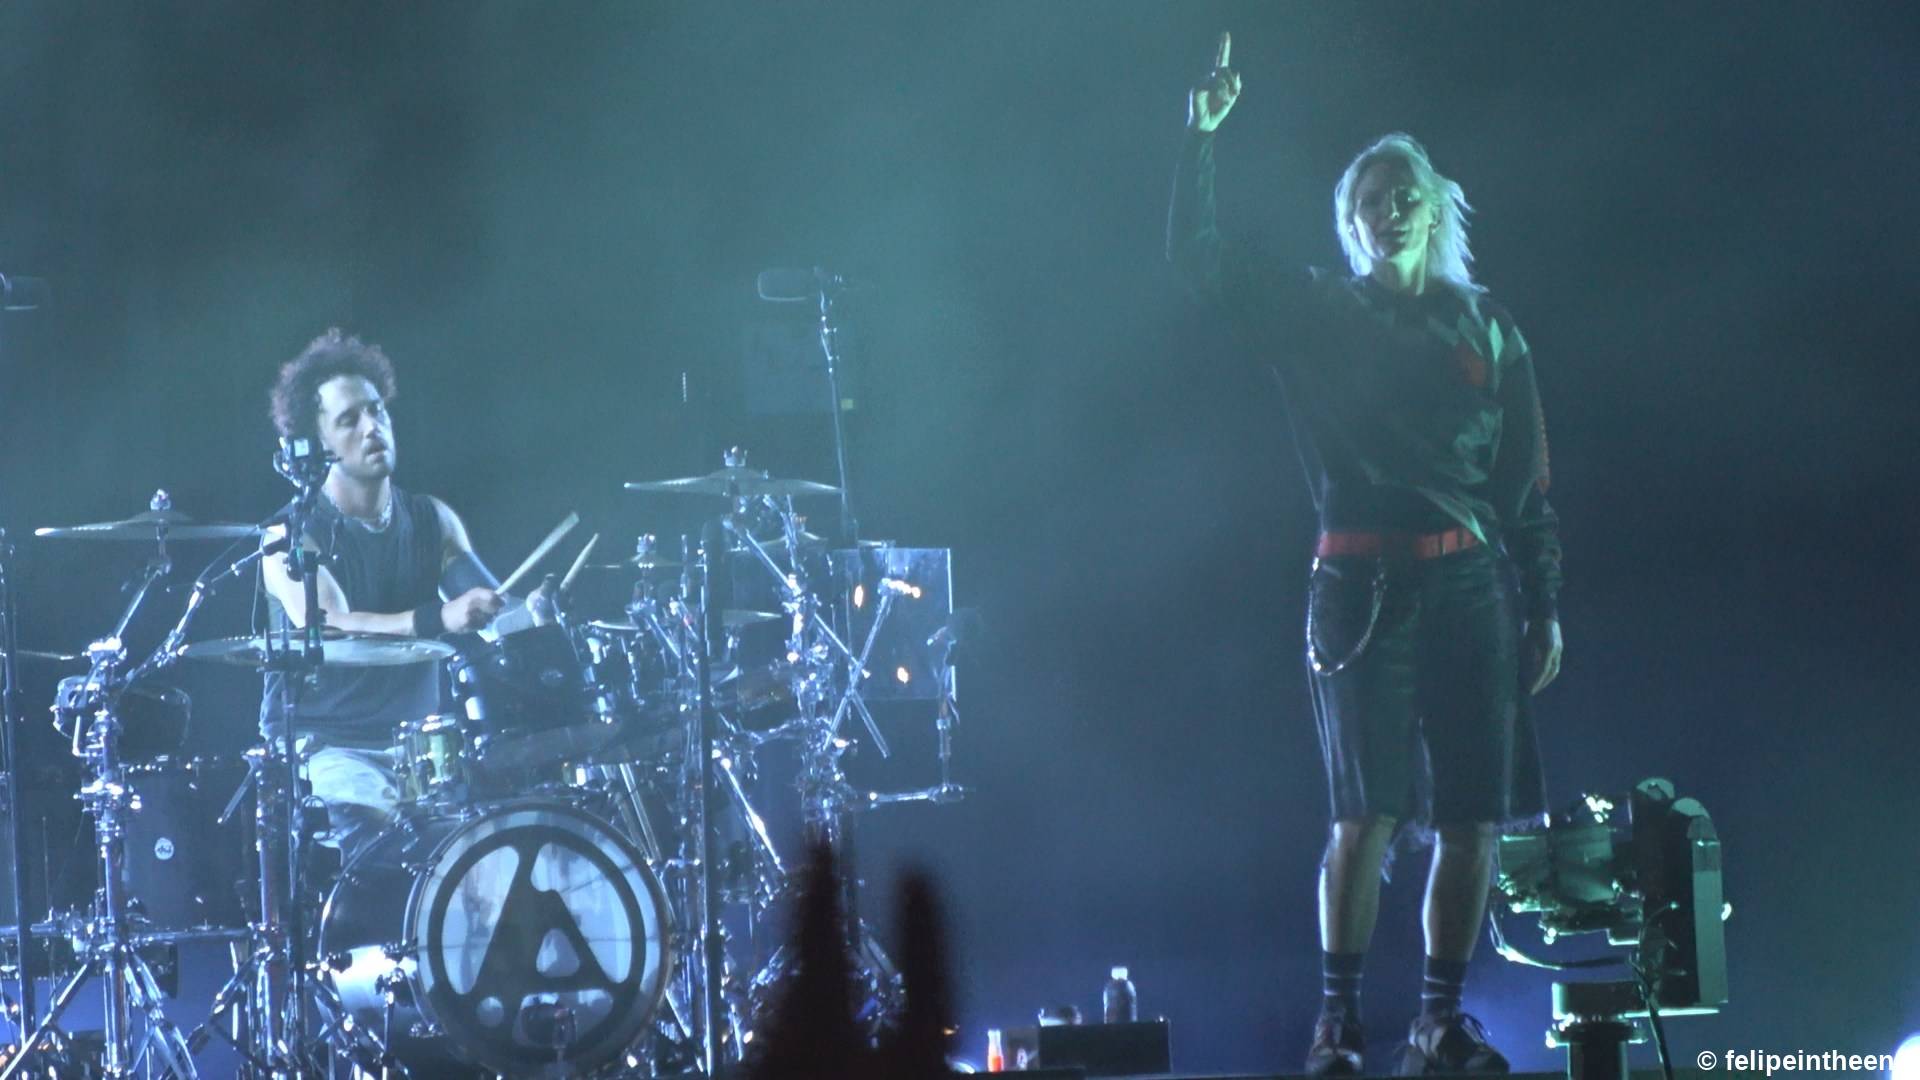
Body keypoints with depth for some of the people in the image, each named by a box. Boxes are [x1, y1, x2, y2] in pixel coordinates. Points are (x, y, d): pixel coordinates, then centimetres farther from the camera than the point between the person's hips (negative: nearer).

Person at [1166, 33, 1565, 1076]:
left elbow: (1529, 484, 14)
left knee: (1473, 817, -1)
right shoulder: (1315, 313, 9)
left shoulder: (1486, 329, 13)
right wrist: (1203, 135, -9)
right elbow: (1195, 254, 0)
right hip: (1361, 587, -2)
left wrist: (1544, 606, 10)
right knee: (1367, 813, -10)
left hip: (1474, 586, 2)